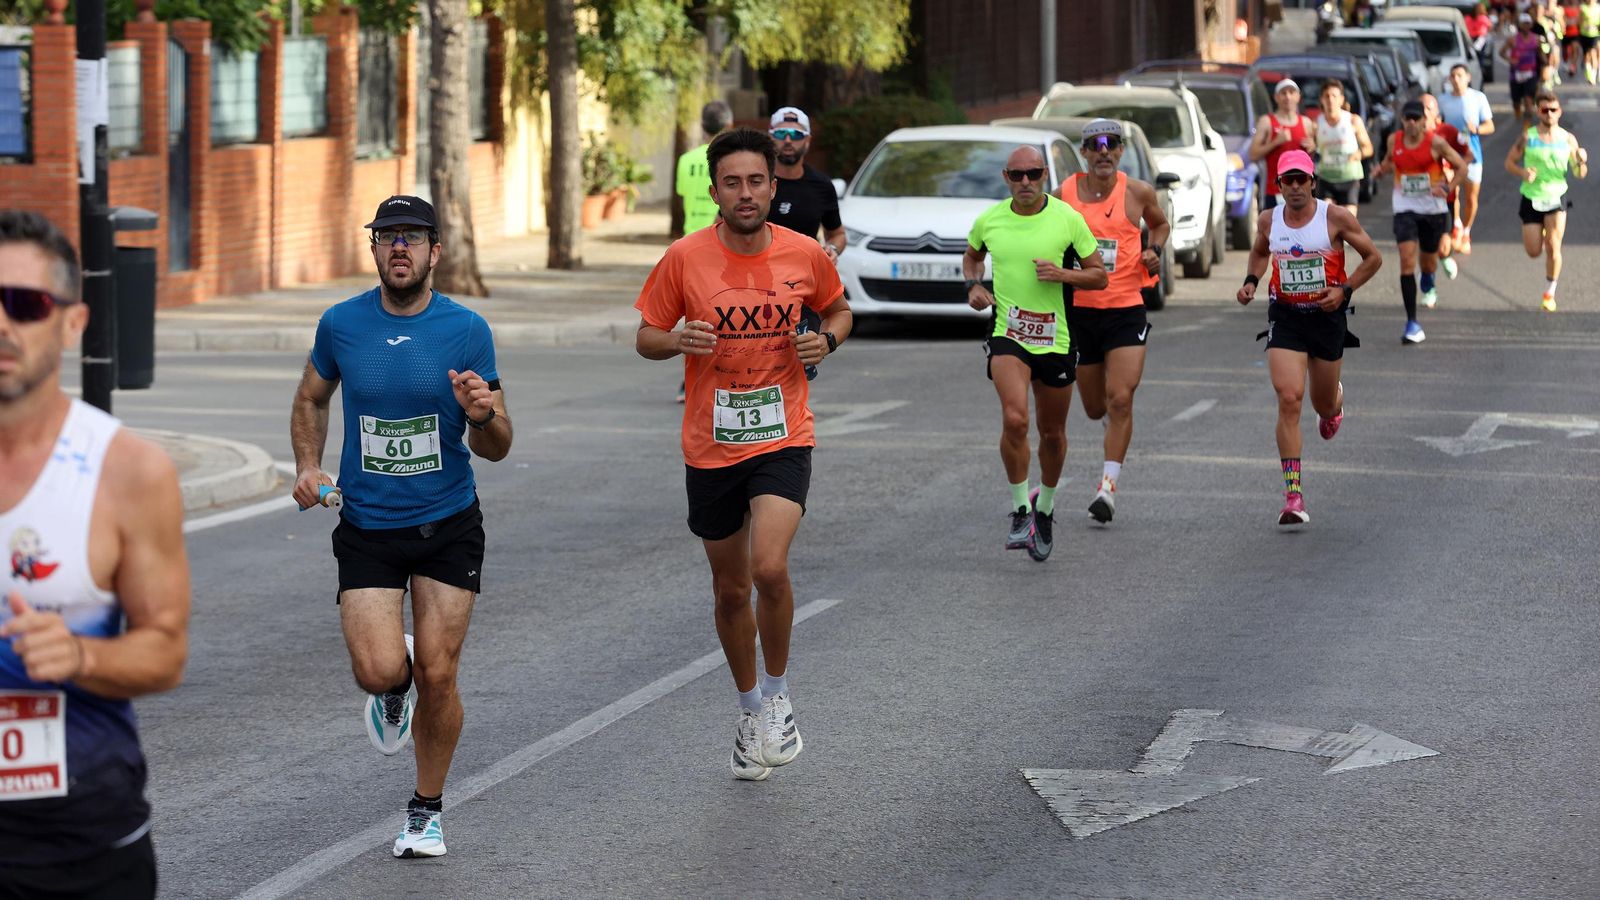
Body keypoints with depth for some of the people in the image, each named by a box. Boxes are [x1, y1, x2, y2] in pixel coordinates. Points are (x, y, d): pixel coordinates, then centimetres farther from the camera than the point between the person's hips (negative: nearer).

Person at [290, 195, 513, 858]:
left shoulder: (466, 329, -6)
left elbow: (496, 448, -3)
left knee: (437, 677, -3)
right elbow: (311, 399, 18)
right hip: (366, 525, 1)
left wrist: (483, 417, -25)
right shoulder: (341, 324, -2)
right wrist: (308, 467, 3)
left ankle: (426, 810, 20)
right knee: (379, 672, -15)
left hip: (448, 526, -1)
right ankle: (393, 692, 25)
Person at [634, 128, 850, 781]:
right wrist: (679, 341, -19)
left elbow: (839, 311, 15)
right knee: (731, 589, 13)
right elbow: (646, 339, 3)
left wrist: (826, 340, -7)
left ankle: (777, 696, 1)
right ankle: (750, 709, 35)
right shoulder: (685, 259, -6)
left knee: (770, 569, -22)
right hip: (711, 449, 1)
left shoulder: (805, 256, -4)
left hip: (783, 439, -1)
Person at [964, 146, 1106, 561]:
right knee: (1014, 419, -23)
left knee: (1052, 433, 12)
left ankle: (1045, 505, 36)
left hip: (1056, 338, 1)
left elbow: (1100, 276, 1)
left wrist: (1063, 274, -17)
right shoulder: (989, 220, 1)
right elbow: (972, 255, 23)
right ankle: (1020, 509, -9)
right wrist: (974, 285, 2)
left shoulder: (1068, 219, -5)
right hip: (1007, 334, 0)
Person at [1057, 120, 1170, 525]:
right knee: (1095, 407, 12)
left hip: (1126, 310, -2)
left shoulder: (1138, 192, -1)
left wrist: (1154, 251, 0)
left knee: (1120, 400, -14)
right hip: (1079, 309, 2)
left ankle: (1109, 485, -9)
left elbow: (1161, 224, 19)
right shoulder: (1065, 193, -1)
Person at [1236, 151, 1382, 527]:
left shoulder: (1335, 217, -9)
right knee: (1289, 400, -17)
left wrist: (1344, 289, -11)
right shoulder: (1269, 221, 1)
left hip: (1327, 316, -1)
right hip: (1285, 318, 1)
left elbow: (1373, 258, 0)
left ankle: (1335, 401, 57)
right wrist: (1251, 281, 4)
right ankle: (1293, 495, -18)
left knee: (1324, 405, 14)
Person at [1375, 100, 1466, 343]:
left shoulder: (1435, 143, -10)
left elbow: (1462, 168, -3)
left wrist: (1448, 188, -21)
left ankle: (1428, 283, 56)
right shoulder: (1394, 140, -1)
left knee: (1429, 261, 14)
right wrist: (1383, 169, -4)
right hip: (1405, 209, 1)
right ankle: (1412, 323, -13)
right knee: (1407, 261, -14)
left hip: (1433, 208, -1)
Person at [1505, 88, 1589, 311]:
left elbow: (1580, 174, 2)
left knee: (1553, 246, -13)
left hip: (1556, 198, 0)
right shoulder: (1527, 137, -5)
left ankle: (1549, 294, 4)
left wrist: (1581, 162, -21)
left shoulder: (1568, 139, -2)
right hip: (1531, 198, 0)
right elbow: (1510, 162, 2)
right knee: (1533, 252, 3)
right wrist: (1523, 173, -18)